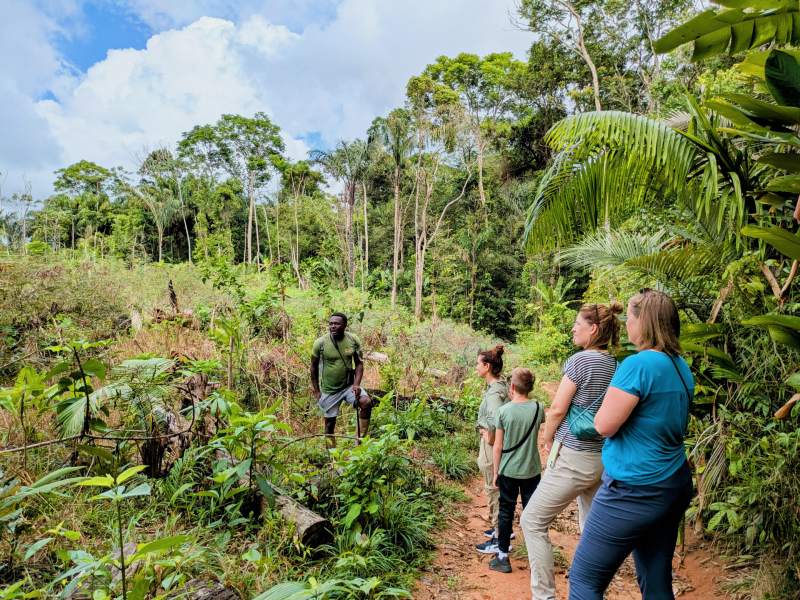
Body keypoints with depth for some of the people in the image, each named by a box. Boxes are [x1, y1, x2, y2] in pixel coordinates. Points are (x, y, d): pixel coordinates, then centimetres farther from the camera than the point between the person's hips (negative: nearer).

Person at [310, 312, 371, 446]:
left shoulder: (353, 341, -8)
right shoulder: (320, 343, -12)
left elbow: (359, 363, 0)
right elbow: (314, 367, 0)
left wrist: (356, 384, -14)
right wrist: (316, 391, 1)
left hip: (349, 385, 1)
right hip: (329, 390, -1)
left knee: (366, 403, -22)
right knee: (330, 422, 8)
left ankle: (361, 440, -7)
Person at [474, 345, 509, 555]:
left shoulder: (494, 391, -24)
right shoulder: (501, 386, 5)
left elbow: (496, 420, -39)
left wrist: (489, 435, -22)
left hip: (491, 445, -9)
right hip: (495, 443, 9)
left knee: (493, 490, 3)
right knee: (496, 489, 22)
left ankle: (500, 539, 15)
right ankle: (500, 528, 37)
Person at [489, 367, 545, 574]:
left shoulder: (503, 411, -12)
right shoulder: (538, 408, -7)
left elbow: (498, 446, -7)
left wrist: (496, 472, 3)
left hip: (508, 471, -2)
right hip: (531, 471, 2)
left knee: (506, 512, 10)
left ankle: (503, 557, 18)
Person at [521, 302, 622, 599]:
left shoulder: (580, 360, -14)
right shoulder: (615, 365, 6)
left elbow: (557, 410, -13)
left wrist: (547, 438, 3)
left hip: (573, 458, -8)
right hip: (603, 458, 8)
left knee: (533, 521, 3)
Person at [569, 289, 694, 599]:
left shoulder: (637, 365, -20)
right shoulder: (682, 368, 6)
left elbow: (604, 426, -17)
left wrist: (607, 400, 1)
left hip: (633, 491, -9)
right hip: (675, 484, 9)